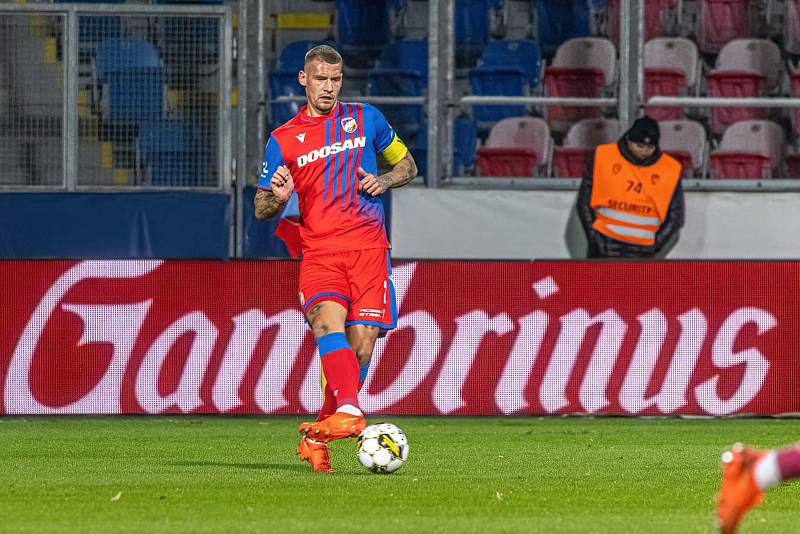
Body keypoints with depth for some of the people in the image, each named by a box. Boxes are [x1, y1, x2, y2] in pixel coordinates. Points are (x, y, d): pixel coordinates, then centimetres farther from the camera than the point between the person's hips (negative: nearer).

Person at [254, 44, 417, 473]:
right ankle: (349, 412, -47)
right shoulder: (283, 140, 10)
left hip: (368, 248, 1)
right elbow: (261, 209, 14)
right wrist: (277, 197, -10)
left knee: (361, 344, -8)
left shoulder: (365, 119, 12)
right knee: (328, 322, -29)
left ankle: (318, 436, 8)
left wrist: (384, 181, 0)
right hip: (319, 251, -1)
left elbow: (407, 164, 23)